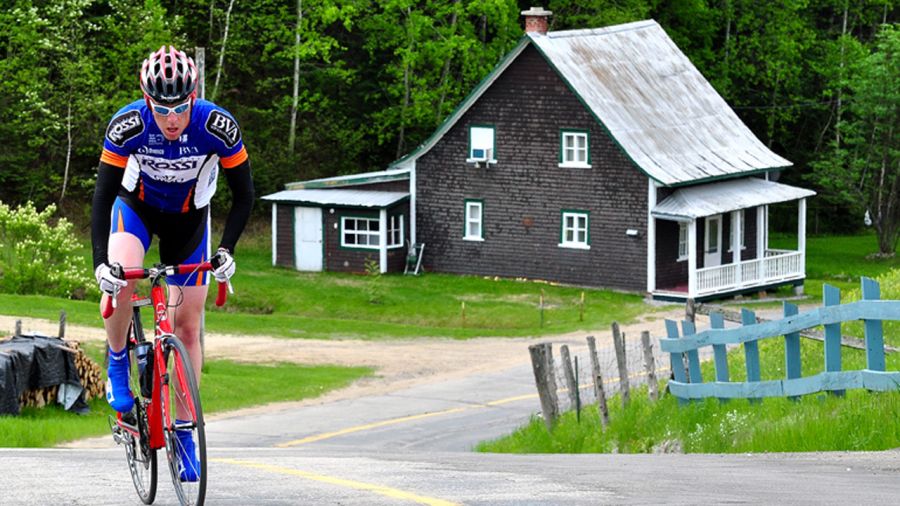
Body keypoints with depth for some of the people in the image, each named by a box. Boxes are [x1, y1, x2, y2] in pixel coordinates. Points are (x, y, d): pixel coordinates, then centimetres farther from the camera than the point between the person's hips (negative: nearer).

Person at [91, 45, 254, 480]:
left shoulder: (218, 127, -30)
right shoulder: (127, 126, -31)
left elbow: (243, 194, -17)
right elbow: (103, 195, -26)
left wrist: (226, 250, -27)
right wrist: (100, 260, -36)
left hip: (188, 217, 1)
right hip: (136, 205, -1)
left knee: (187, 325, 0)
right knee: (119, 281, -30)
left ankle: (184, 432, 8)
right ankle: (117, 362, -3)